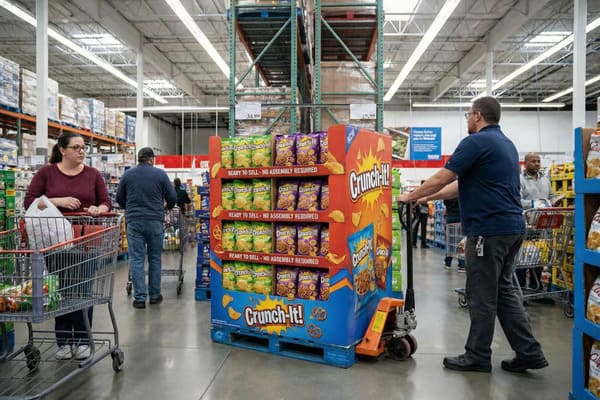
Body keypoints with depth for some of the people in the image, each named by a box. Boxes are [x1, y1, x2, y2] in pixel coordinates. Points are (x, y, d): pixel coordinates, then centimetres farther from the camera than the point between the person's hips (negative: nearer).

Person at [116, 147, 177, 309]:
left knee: (136, 259, 3)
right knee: (155, 259, 11)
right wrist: (167, 207, 24)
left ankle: (139, 298, 3)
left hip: (133, 221, 1)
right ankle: (154, 295, 19)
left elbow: (119, 199, 12)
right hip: (155, 221, 0)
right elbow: (172, 198, 2)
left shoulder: (127, 174, 5)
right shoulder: (160, 174, 0)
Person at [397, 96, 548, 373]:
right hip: (512, 227, 10)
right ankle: (529, 352, 21)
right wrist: (429, 197, 22)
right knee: (503, 291, 17)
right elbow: (465, 184, 21)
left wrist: (412, 197, 3)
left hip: (489, 229, -9)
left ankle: (477, 356, 16)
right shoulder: (506, 143, 19)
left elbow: (441, 179, -13)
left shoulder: (476, 142, -11)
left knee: (482, 295, 2)